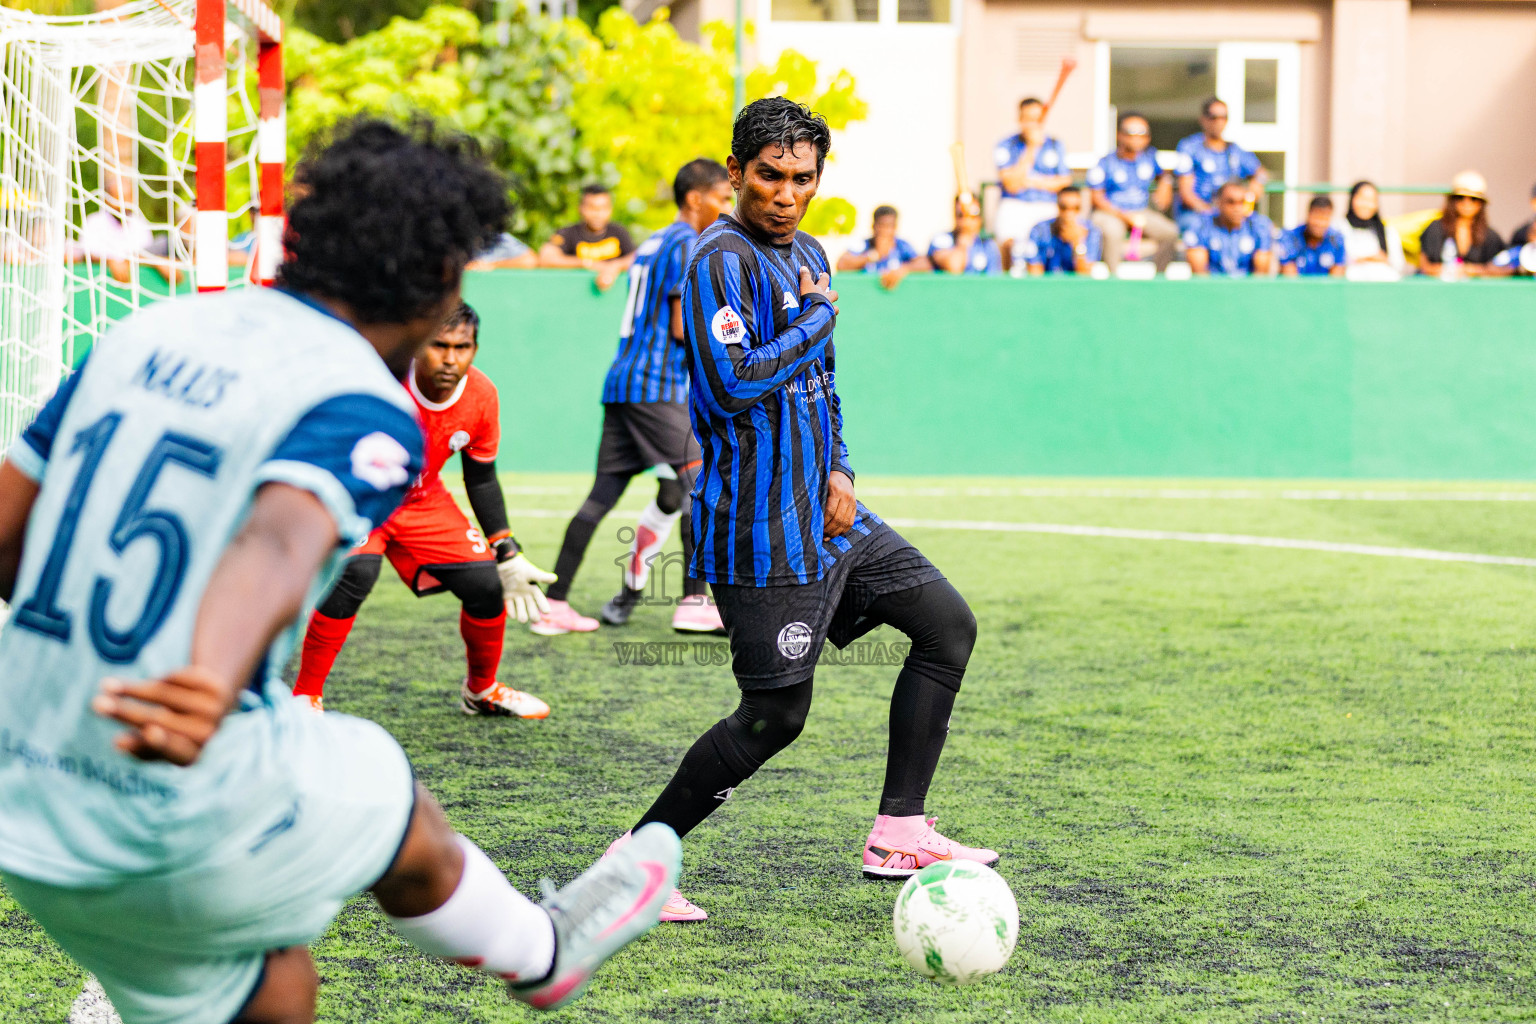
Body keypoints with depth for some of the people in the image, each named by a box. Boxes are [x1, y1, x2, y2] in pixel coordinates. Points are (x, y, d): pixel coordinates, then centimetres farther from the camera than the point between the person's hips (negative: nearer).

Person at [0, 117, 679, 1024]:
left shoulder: (149, 334, 7)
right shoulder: (367, 414, -14)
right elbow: (278, 544, -35)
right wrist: (210, 685, -54)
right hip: (189, 828, -6)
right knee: (399, 812, 24)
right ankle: (540, 951, 50)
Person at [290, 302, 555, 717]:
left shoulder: (481, 396, -16)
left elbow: (482, 479, 0)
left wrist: (508, 556, 0)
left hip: (423, 502, 5)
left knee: (484, 584, -4)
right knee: (355, 572, -32)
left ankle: (482, 690, 25)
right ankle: (305, 697, -19)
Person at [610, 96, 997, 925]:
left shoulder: (808, 254, 13)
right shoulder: (721, 260, -15)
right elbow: (734, 384, -27)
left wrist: (839, 471, 6)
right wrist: (820, 314, -14)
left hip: (824, 514, 9)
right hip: (761, 532, -9)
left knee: (948, 624, 8)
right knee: (776, 714, -6)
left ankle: (899, 834, 10)